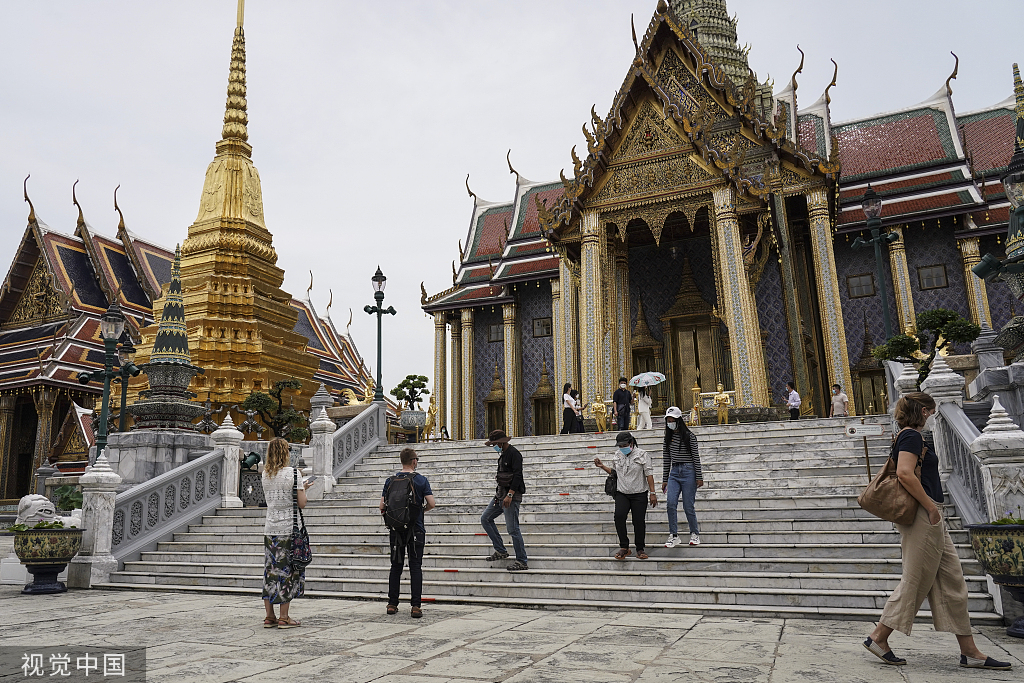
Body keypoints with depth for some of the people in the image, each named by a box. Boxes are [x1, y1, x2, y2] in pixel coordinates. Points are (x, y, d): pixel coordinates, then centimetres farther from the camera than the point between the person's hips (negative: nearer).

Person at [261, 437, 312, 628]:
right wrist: (304, 488, 8)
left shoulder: (265, 474, 5)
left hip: (270, 528, 5)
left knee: (270, 570, 10)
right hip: (288, 528, -5)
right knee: (287, 570, 2)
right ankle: (283, 617, 5)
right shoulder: (292, 473, -10)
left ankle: (269, 616, 16)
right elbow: (302, 503, -10)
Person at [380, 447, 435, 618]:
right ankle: (416, 606, -3)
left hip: (396, 529, 3)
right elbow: (431, 504, -10)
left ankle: (392, 604, 15)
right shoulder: (421, 480, -5)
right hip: (416, 529, -3)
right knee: (415, 567, 1)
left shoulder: (390, 480, 3)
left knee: (396, 567, 12)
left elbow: (382, 506, 1)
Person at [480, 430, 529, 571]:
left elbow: (518, 476, -23)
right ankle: (500, 551, 15)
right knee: (485, 518, 11)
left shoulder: (514, 453, -14)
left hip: (512, 495, -10)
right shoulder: (503, 454, 15)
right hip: (501, 493, 10)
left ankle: (522, 562, 0)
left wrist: (509, 495, -29)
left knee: (512, 529, -9)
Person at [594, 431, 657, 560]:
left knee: (639, 521, -3)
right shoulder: (617, 456, 10)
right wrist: (602, 466, 10)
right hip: (621, 493, 3)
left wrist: (652, 493, -9)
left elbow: (649, 474, -5)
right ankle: (624, 547, -7)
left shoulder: (642, 455, -4)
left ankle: (640, 549, 16)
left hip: (639, 494, -3)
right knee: (619, 516, -17)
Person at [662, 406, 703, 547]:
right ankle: (674, 536, -5)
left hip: (688, 472, -4)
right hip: (674, 472, 4)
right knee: (670, 503, -12)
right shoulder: (668, 437, 12)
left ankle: (695, 534, 18)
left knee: (688, 506, -2)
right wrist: (665, 480, 13)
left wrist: (699, 477, -7)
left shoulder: (689, 436, -2)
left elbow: (696, 457, -2)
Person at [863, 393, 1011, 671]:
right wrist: (931, 506, -20)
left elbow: (904, 473, 24)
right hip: (923, 517, -10)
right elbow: (905, 473, -26)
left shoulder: (906, 437, 18)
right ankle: (878, 637, 4)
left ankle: (970, 652, 17)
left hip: (929, 518, 10)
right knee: (915, 583, -3)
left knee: (952, 582, 11)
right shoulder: (911, 436, -12)